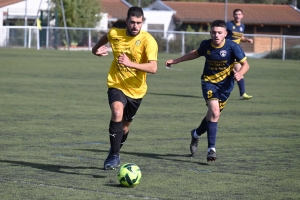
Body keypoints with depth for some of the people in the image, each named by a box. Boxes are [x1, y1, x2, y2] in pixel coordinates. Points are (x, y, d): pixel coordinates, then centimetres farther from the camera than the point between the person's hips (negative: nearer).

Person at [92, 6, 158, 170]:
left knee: (124, 127, 16)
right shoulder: (114, 34, -7)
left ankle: (114, 153, 45)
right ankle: (114, 156, -22)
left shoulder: (148, 41, -18)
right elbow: (104, 38, 21)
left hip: (136, 90, 1)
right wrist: (96, 50, 4)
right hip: (116, 85, -1)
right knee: (117, 113, -30)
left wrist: (130, 63, -40)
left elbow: (153, 68, -30)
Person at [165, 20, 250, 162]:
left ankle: (196, 134, 41)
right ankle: (211, 149, -17)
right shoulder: (206, 45, -8)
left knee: (213, 114, 9)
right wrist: (176, 61, 19)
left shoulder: (232, 47, -17)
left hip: (225, 84, 1)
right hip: (209, 81, -1)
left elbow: (245, 64, -12)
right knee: (214, 112, -21)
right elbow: (196, 53, 15)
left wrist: (240, 73, -35)